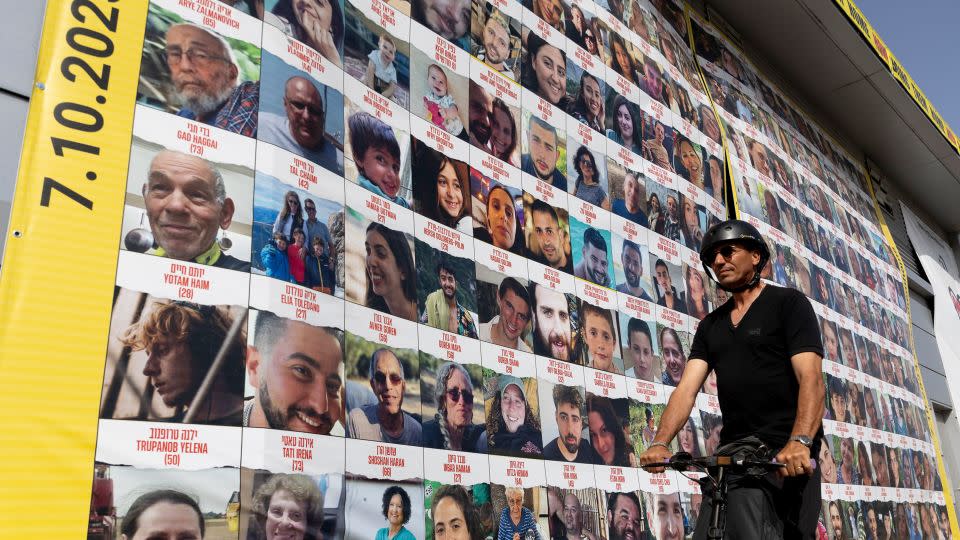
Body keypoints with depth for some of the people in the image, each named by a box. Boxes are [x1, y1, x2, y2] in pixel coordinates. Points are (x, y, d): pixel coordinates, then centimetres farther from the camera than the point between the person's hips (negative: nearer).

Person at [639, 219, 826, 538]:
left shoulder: (788, 303, 1)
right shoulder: (710, 326, 16)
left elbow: (811, 379, -13)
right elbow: (687, 389, 3)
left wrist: (800, 442, -30)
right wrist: (660, 443, -14)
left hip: (786, 453, -5)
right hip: (732, 451, 5)